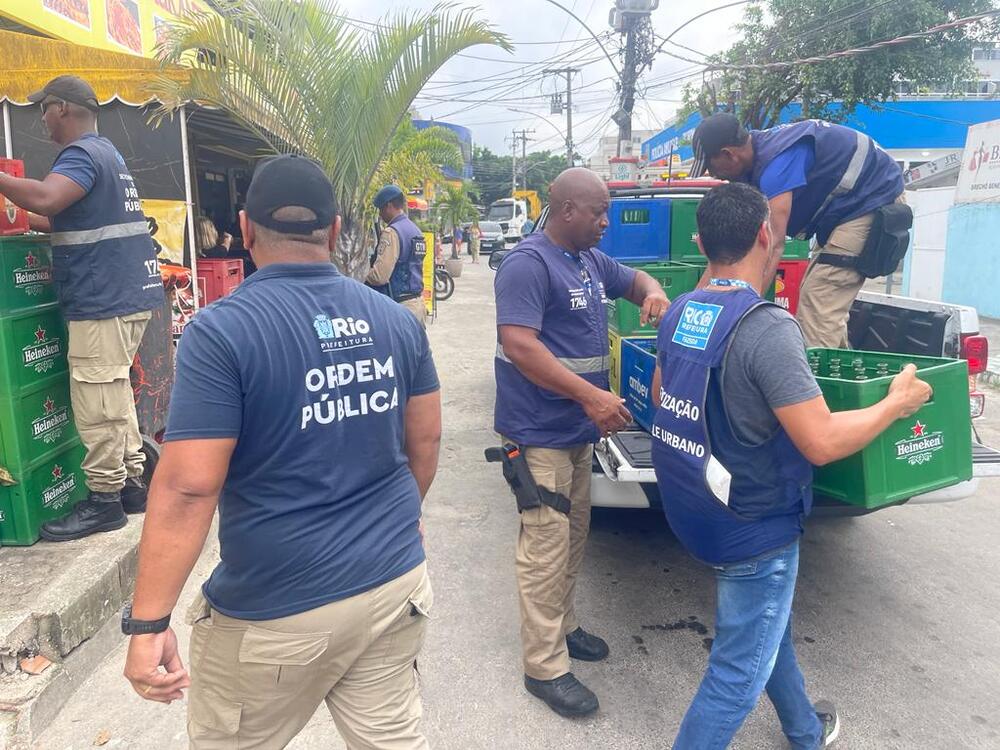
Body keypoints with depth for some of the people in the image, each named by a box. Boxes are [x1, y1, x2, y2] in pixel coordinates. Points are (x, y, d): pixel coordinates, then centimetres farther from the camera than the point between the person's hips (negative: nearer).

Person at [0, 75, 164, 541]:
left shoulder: (82, 154, -10)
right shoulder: (105, 152, 21)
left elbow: (45, 198, -29)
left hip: (103, 300, -10)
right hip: (127, 293, 10)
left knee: (96, 403, -5)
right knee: (114, 396, 16)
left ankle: (104, 501, 3)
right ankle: (131, 484, 23)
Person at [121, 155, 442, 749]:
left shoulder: (221, 331, -16)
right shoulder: (398, 320, 0)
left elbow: (188, 487, -19)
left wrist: (148, 620, -11)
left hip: (279, 610, -4)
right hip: (396, 581, 5)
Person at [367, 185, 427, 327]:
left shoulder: (392, 232, -14)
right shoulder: (416, 231, 14)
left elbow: (380, 275, -20)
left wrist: (364, 279, -1)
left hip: (399, 305, -9)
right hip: (418, 302, 9)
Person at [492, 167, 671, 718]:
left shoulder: (591, 260, 11)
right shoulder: (528, 263, -16)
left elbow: (633, 279, 28)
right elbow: (517, 344, -25)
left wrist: (653, 292, 2)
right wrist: (590, 395, -29)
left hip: (579, 428, 9)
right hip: (540, 433, -9)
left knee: (574, 535, 19)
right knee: (546, 545, -3)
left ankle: (561, 626, 36)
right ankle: (544, 667, 10)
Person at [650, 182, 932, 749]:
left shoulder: (680, 312, -3)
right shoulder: (768, 328, -27)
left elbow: (661, 394, 12)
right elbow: (822, 442, -26)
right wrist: (897, 404, -9)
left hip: (693, 509, 9)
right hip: (752, 526, -9)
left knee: (769, 626, 30)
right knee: (739, 672, 9)